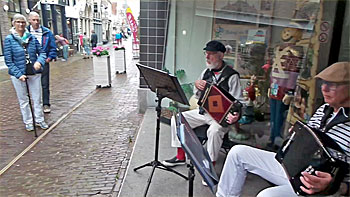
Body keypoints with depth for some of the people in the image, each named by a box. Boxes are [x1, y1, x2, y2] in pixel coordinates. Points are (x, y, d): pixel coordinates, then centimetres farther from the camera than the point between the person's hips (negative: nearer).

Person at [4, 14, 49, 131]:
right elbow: (8, 61, -6)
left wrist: (39, 61, -15)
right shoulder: (9, 39, -4)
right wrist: (19, 74, -16)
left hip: (34, 73, 2)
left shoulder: (32, 38, 3)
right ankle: (28, 122, 24)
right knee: (23, 100, 11)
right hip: (18, 75, -2)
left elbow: (41, 52, 7)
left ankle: (40, 120, 25)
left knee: (37, 98, 10)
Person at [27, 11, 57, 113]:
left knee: (45, 84, 5)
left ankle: (46, 104, 13)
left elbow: (53, 47, 6)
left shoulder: (47, 32, 3)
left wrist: (50, 57, -5)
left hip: (44, 62, 0)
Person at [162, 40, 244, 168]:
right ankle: (180, 157, 7)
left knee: (214, 131, -37)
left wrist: (235, 115, -33)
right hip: (203, 111, 7)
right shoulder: (206, 72, 9)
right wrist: (196, 85, -6)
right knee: (176, 119, -6)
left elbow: (238, 102, -11)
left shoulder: (232, 75, -10)